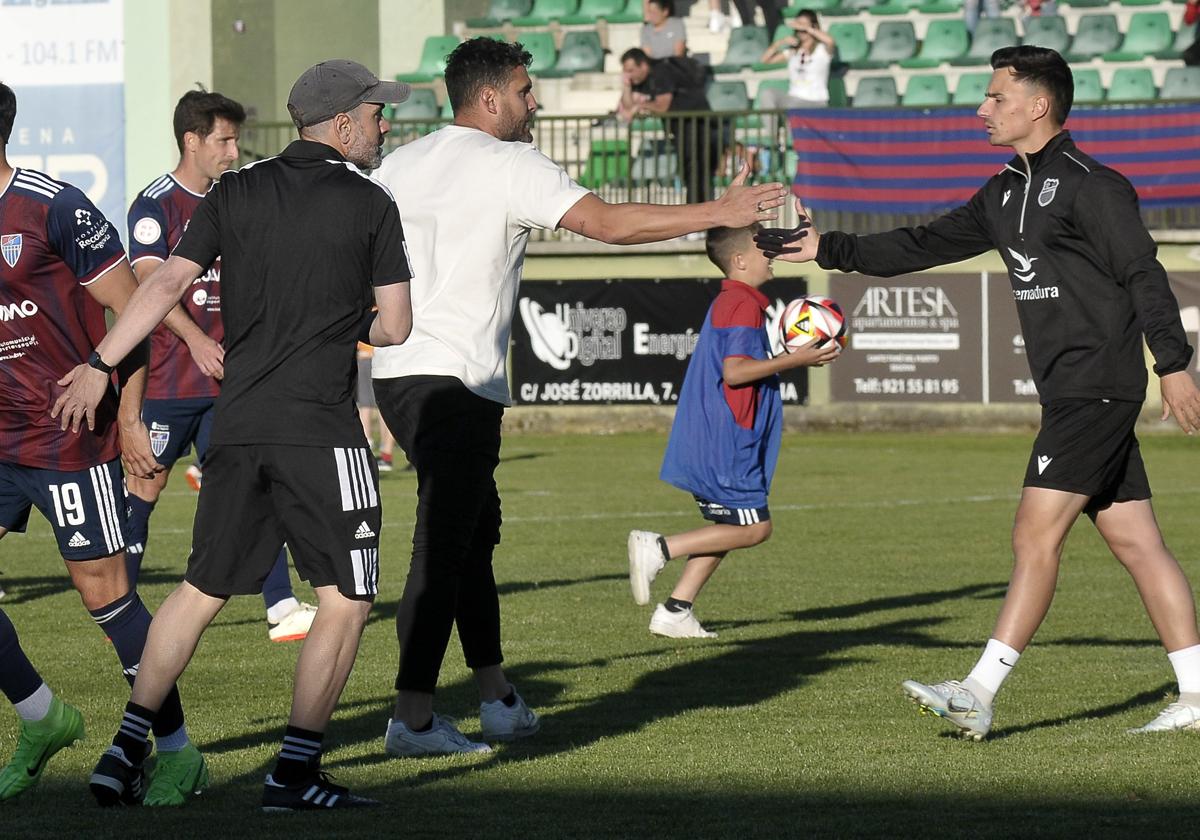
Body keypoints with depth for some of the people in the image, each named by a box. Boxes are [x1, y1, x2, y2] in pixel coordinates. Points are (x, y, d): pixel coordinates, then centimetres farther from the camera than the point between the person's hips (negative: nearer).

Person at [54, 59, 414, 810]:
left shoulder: (236, 193, 8)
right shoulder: (371, 205, -2)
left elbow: (167, 283, 3)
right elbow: (396, 326, 0)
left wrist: (100, 365, 9)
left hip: (237, 425, 5)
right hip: (321, 430, -5)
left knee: (203, 591, 15)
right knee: (345, 600, 3)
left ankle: (127, 750, 10)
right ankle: (296, 772, -2)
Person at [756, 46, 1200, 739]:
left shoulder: (1091, 186, -10)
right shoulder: (1006, 195, 17)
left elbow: (1143, 274, -14)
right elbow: (922, 247, 21)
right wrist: (826, 250, 18)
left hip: (1098, 389, -9)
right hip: (1070, 394, 9)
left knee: (1036, 536, -12)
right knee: (1137, 544, 8)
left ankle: (981, 694, -14)